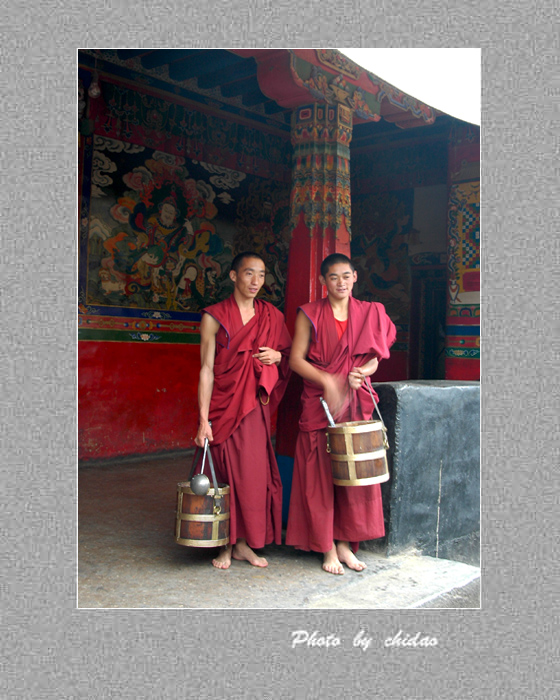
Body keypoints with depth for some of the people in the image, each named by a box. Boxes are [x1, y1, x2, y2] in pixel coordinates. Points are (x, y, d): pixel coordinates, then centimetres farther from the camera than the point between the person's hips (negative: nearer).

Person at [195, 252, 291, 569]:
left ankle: (244, 543, 18)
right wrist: (203, 419, -13)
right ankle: (226, 545, 16)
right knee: (224, 472, 2)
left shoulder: (272, 316, 8)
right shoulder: (214, 317, -3)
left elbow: (291, 355, 18)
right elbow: (206, 369, -7)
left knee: (253, 473, 4)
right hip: (222, 404, -3)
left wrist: (277, 355, -7)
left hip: (254, 405, 3)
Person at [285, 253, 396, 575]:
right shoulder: (310, 314, 1)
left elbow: (374, 359, 10)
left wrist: (361, 374, -13)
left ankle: (345, 542, 18)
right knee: (320, 472, 0)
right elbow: (296, 359, -4)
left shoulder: (370, 313, 8)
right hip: (319, 401, -2)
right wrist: (327, 381, -18)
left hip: (357, 401, 3)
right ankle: (327, 548, 11)